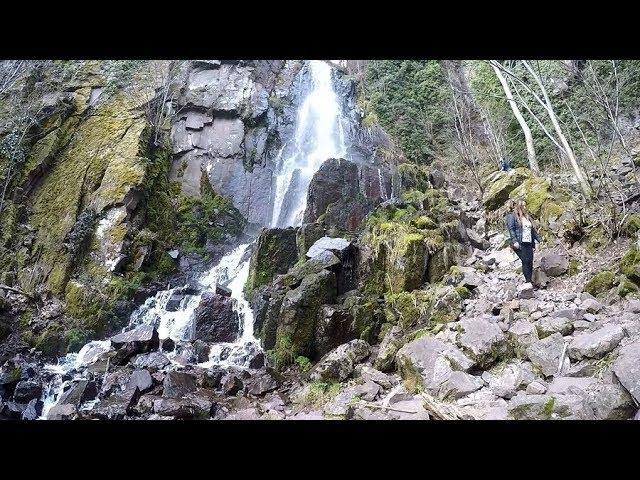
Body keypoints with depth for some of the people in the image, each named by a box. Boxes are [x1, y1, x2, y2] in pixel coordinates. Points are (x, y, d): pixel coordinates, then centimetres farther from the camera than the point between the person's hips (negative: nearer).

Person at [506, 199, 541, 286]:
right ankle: (528, 282, -10)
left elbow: (533, 230, 25)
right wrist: (514, 241, -18)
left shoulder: (527, 217, 22)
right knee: (526, 262, -13)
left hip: (529, 243, 7)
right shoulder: (512, 216, 1)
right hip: (520, 244, -7)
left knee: (530, 263, 0)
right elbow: (511, 229, -9)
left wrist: (538, 240, 20)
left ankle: (529, 281, 4)